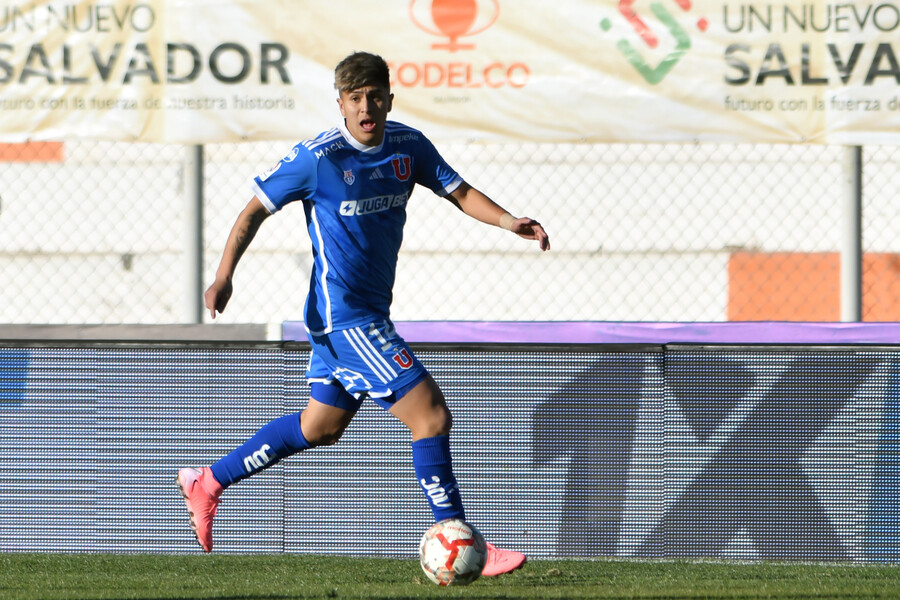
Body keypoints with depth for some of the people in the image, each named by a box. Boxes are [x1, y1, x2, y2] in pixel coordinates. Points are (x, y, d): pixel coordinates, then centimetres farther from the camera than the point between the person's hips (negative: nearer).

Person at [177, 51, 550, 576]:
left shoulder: (409, 146, 3)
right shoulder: (318, 158, -14)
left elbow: (459, 192, 8)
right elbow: (257, 208, -6)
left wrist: (509, 222, -10)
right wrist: (224, 275, -14)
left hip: (372, 311, 8)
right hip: (345, 316, -8)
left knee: (321, 428, 22)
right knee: (431, 415, -13)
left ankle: (207, 483, 35)